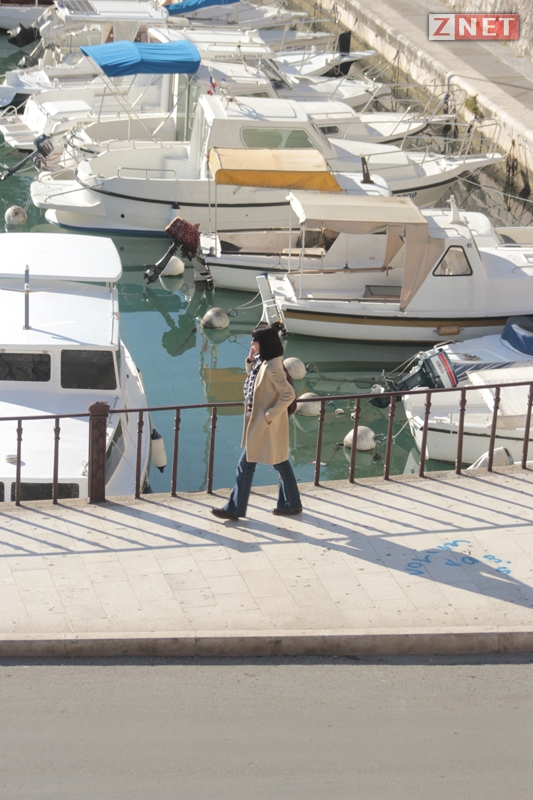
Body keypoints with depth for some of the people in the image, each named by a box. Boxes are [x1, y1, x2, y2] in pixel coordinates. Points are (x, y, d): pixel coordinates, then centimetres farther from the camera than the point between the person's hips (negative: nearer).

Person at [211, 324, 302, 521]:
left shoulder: (272, 367, -25)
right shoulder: (262, 361, 4)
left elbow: (288, 394, -27)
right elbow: (253, 378, 21)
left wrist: (270, 414, -23)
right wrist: (250, 361, 4)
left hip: (264, 425, -10)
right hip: (259, 422, 10)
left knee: (246, 466, 0)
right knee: (280, 462, 16)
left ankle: (234, 509, 10)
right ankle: (291, 504, 26)